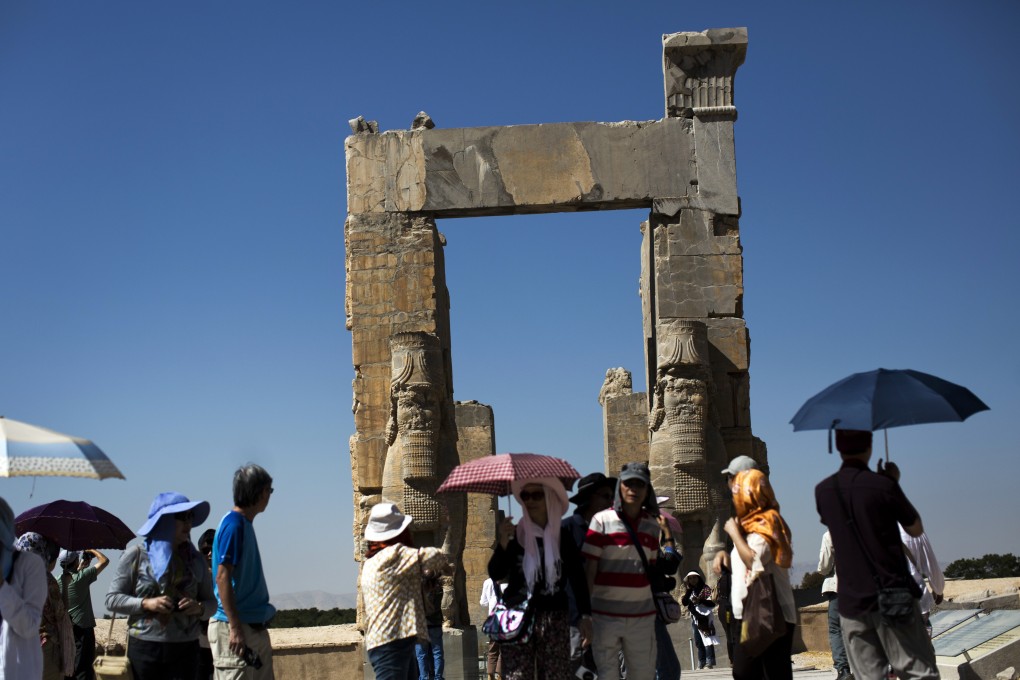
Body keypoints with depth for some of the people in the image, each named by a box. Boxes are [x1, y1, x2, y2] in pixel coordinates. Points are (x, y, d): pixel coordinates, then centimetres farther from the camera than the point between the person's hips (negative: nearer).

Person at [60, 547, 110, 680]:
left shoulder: (60, 580, 2)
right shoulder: (82, 576, -14)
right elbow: (105, 560, -9)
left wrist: (82, 565, 20)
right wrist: (92, 551, 4)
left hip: (68, 628, 7)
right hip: (83, 627, -7)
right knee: (83, 669, -5)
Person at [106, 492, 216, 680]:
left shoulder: (195, 559, 10)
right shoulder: (135, 556, 1)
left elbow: (211, 602, 14)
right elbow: (112, 599, 0)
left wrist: (200, 607, -9)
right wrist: (145, 603, -15)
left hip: (185, 649, 2)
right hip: (144, 648, -2)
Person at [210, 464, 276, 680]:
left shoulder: (245, 523, 14)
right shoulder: (234, 524, -14)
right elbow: (222, 577, -19)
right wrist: (235, 628, -22)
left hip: (254, 626, 10)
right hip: (236, 626, -10)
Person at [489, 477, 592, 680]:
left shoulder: (564, 536, 4)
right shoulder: (515, 534, 0)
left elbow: (577, 578, 6)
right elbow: (495, 574, -6)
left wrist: (585, 615, -1)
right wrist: (503, 542, -20)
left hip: (555, 619, 1)